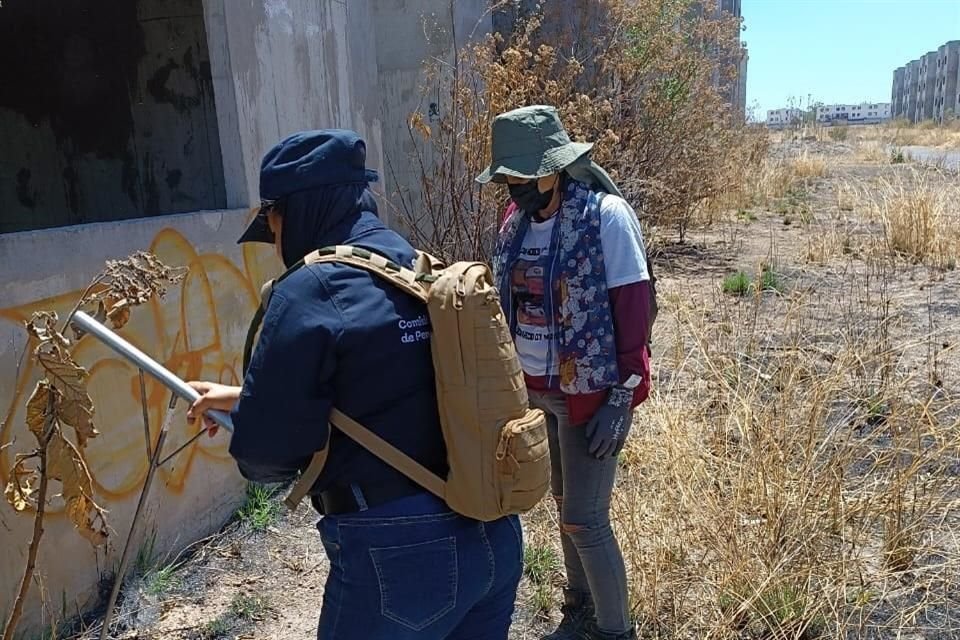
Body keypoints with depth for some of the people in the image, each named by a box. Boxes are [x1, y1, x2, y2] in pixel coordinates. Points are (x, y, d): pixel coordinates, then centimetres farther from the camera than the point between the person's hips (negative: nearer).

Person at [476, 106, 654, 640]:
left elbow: (634, 310, -16)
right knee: (566, 503, 20)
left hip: (590, 391, -6)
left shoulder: (606, 215, -16)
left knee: (585, 518, 1)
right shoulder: (518, 219, 3)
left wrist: (621, 398, -17)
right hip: (537, 390, 6)